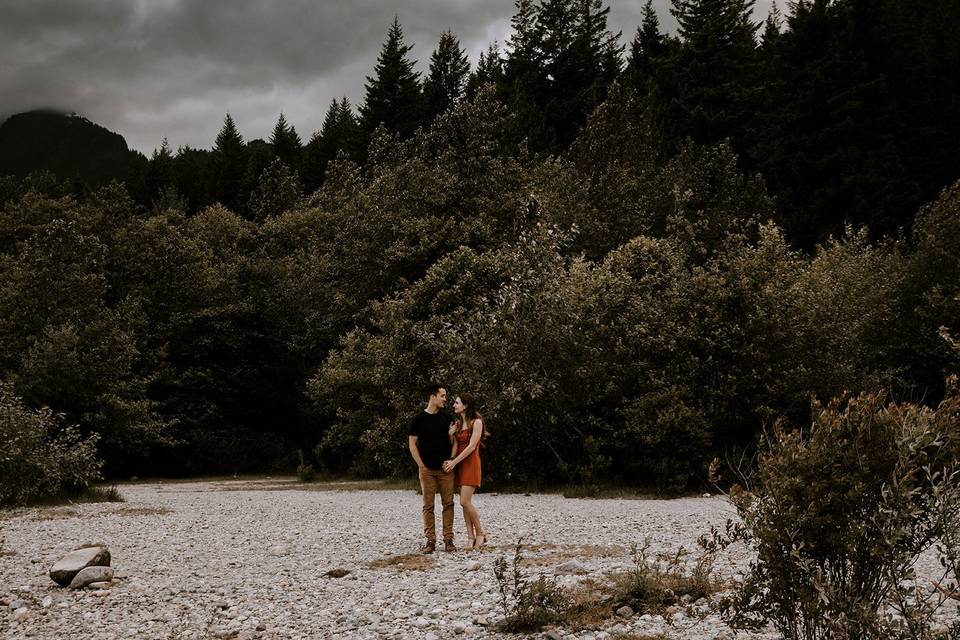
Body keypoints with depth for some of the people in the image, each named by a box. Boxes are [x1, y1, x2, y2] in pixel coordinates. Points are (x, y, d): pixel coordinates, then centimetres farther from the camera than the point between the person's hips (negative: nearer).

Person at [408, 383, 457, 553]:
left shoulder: (446, 418, 10)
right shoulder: (419, 419, 1)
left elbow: (454, 441, 12)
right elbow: (412, 444, 1)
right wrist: (421, 465, -6)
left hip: (445, 469, 2)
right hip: (427, 469, -2)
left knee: (448, 504, 1)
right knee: (428, 505, 0)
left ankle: (448, 539, 6)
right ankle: (430, 541, 5)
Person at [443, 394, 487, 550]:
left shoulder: (476, 422, -7)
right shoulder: (458, 424, 15)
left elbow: (472, 446, -14)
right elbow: (455, 445, 13)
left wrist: (454, 462, -16)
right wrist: (450, 434, -4)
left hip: (471, 464, -7)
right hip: (459, 464, 7)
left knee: (465, 501, -15)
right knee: (464, 502, 2)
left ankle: (480, 533, -1)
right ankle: (471, 537, 3)